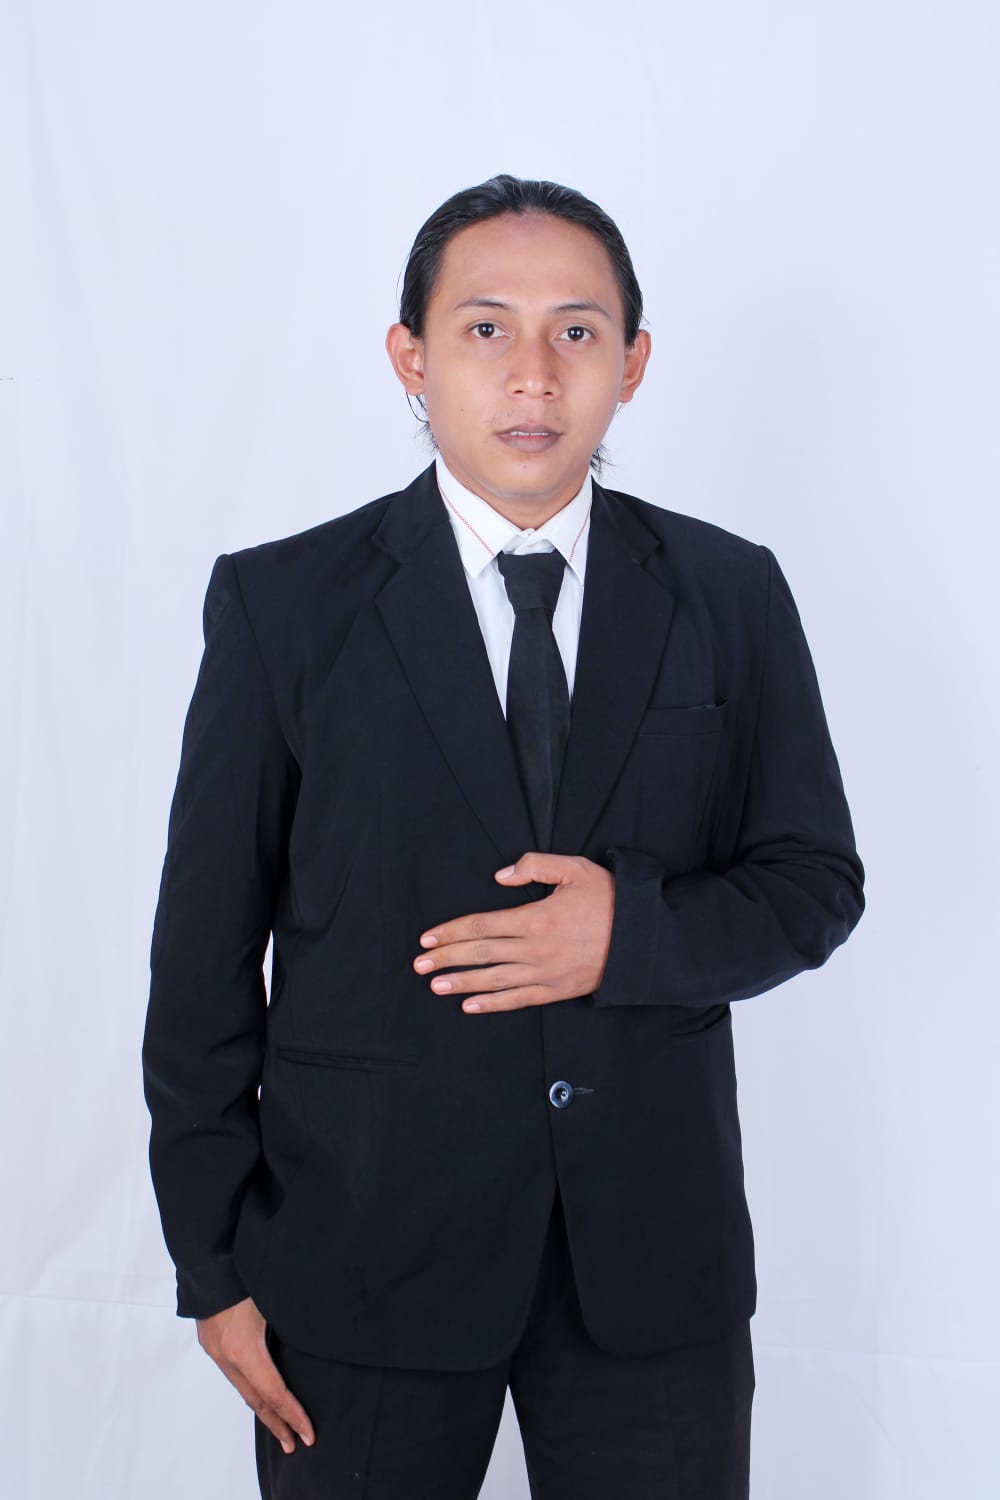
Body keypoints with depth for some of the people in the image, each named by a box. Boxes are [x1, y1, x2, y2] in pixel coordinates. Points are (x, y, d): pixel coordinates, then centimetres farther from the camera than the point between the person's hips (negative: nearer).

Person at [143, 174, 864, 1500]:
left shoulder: (732, 597, 1)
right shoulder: (283, 605, -4)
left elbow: (816, 883, 5)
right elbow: (208, 943, -3)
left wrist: (635, 932, -16)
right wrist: (215, 1264, -3)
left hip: (656, 1246, 2)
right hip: (368, 1245, -1)